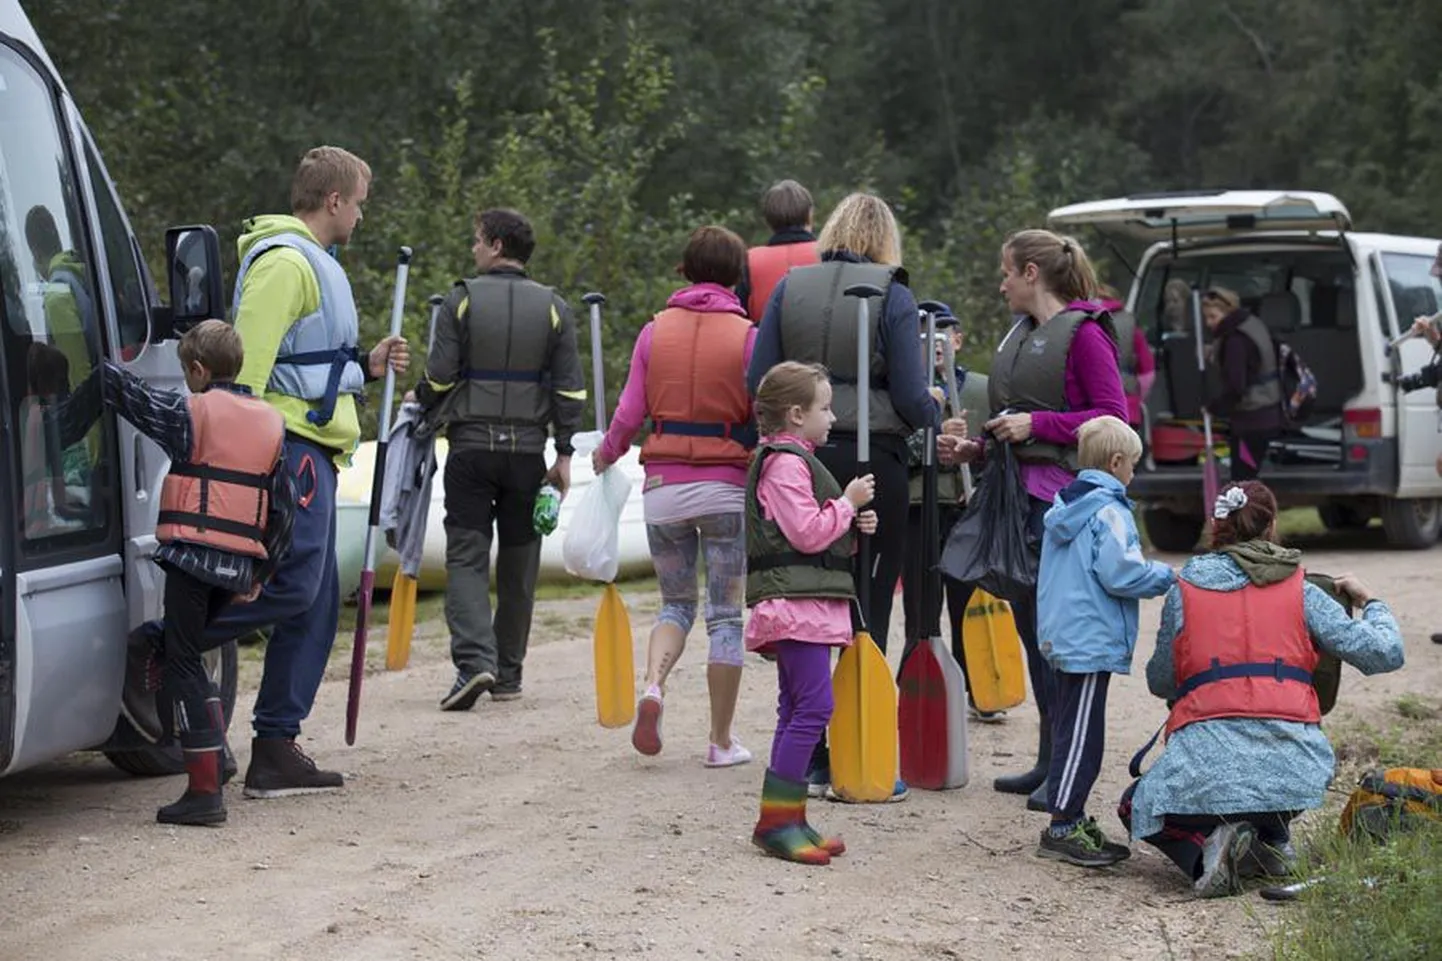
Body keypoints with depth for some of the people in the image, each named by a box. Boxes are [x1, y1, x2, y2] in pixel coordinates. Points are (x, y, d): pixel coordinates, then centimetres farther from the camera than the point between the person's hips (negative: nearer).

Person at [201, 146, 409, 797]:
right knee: (295, 584, -19)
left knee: (315, 603, 7)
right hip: (290, 444, -11)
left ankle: (276, 750, 9)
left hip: (310, 448, 11)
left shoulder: (311, 263, 25)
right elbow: (248, 364, -19)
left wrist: (367, 367, 22)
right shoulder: (284, 262, -10)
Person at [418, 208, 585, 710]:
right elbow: (569, 389, 2)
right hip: (527, 451, 2)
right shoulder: (553, 308, 4)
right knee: (518, 564, 10)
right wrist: (564, 454, 7)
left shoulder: (462, 300, -3)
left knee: (466, 557, -1)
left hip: (470, 447, -2)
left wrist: (421, 405, 16)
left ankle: (474, 659, -19)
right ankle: (508, 673, 15)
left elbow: (439, 376, -5)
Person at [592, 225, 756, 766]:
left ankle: (653, 685, -11)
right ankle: (722, 742, 8)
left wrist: (607, 454, 19)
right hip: (727, 485, -2)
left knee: (676, 603, 18)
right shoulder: (747, 335, -3)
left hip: (664, 485, 2)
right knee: (725, 615, 6)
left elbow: (630, 411, 2)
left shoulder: (656, 331, 4)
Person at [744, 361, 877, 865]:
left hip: (807, 601, 11)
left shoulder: (795, 460, 21)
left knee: (798, 709, 11)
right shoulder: (785, 463, -12)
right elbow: (807, 532, -19)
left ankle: (786, 819, 13)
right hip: (795, 600, -11)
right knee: (813, 705, -14)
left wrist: (854, 525, 13)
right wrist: (849, 502, -8)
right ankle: (776, 819, -14)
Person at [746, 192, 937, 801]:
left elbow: (757, 381, 2)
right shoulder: (893, 296, -5)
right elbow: (910, 399, -9)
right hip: (873, 464, -3)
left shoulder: (789, 288, 6)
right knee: (869, 612, 4)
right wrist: (931, 413, 13)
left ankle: (812, 759, 14)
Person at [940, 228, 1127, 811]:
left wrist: (1036, 424, -14)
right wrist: (975, 450, 11)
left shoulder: (1084, 333, -7)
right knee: (1030, 627, 11)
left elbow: (1113, 418, -11)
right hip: (1016, 491, 9)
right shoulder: (1020, 333, 19)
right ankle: (1048, 762, 18)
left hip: (1060, 496, -9)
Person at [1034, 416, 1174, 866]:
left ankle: (1072, 818, 22)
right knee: (1081, 735, -6)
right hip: (1093, 640, -10)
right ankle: (1062, 826, -4)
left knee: (1069, 728, 15)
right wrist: (1164, 576, -5)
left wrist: (1152, 574, 24)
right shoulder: (1109, 513, -14)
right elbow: (1118, 573, -21)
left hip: (1060, 638, 10)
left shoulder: (1064, 506, 15)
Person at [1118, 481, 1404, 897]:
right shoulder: (1301, 592, 8)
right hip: (1295, 769, 2)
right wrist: (1370, 602, 27)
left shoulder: (1183, 591, 9)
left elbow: (1160, 683, 17)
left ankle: (1203, 849, -5)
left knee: (1136, 807, 27)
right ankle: (1272, 840, 13)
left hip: (1209, 763, -2)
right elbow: (1384, 653, 7)